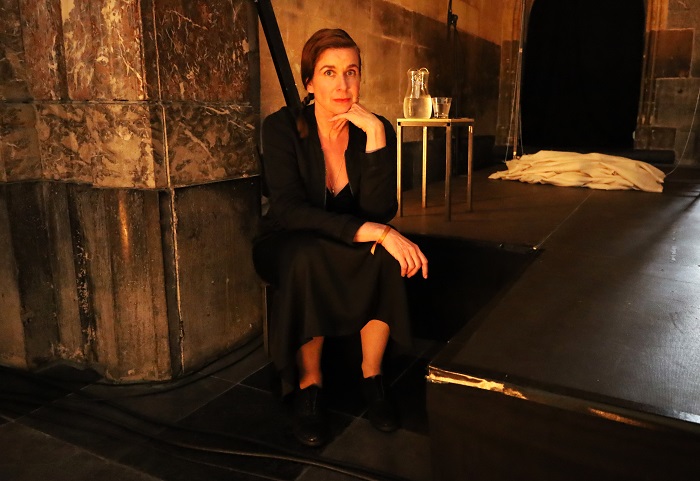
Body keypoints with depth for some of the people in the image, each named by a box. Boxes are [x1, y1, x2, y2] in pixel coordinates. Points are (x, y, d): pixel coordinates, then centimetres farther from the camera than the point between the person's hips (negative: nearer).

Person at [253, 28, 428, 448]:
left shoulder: (377, 130, -9)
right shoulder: (282, 128, -16)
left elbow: (381, 212, -19)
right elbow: (289, 211, -29)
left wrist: (375, 134, -28)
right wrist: (371, 231, -39)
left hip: (349, 248, 3)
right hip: (287, 247, -2)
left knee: (386, 253, -30)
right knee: (308, 255, -37)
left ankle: (373, 377, -12)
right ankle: (309, 386, -17)